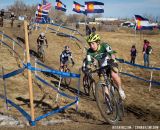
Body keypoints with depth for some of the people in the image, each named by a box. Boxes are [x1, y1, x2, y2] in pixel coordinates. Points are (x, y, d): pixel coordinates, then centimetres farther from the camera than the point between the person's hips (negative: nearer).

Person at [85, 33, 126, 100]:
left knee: (113, 74, -28)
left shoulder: (104, 46, -29)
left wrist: (112, 60, -62)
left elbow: (112, 53, -42)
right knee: (103, 80, -6)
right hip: (102, 66, 4)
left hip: (110, 62, -4)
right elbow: (88, 63, -21)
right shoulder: (89, 52, -21)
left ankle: (120, 89, -6)